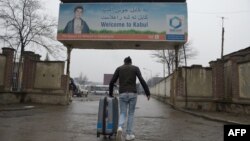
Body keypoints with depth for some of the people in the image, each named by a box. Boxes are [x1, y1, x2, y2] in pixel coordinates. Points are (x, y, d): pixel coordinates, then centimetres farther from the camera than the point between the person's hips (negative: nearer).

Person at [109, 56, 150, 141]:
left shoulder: (119, 68, 12)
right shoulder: (136, 68, 9)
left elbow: (112, 82, 7)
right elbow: (142, 81, -4)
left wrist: (110, 93, 20)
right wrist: (148, 93, -3)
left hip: (122, 94, 1)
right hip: (132, 94, -1)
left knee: (123, 114, 8)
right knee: (131, 114, 14)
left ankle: (120, 128, -22)